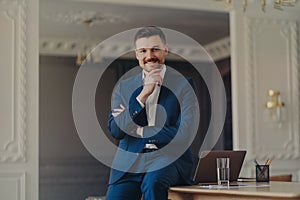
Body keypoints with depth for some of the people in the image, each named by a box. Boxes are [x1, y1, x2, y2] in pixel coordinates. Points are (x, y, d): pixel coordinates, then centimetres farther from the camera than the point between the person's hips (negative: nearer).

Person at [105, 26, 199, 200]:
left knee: (153, 182, -34)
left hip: (169, 159, -3)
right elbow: (115, 130, 0)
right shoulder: (124, 87, 13)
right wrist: (143, 95, -9)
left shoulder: (184, 84, 1)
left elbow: (185, 134, -9)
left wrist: (138, 130, -3)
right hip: (130, 163, 3)